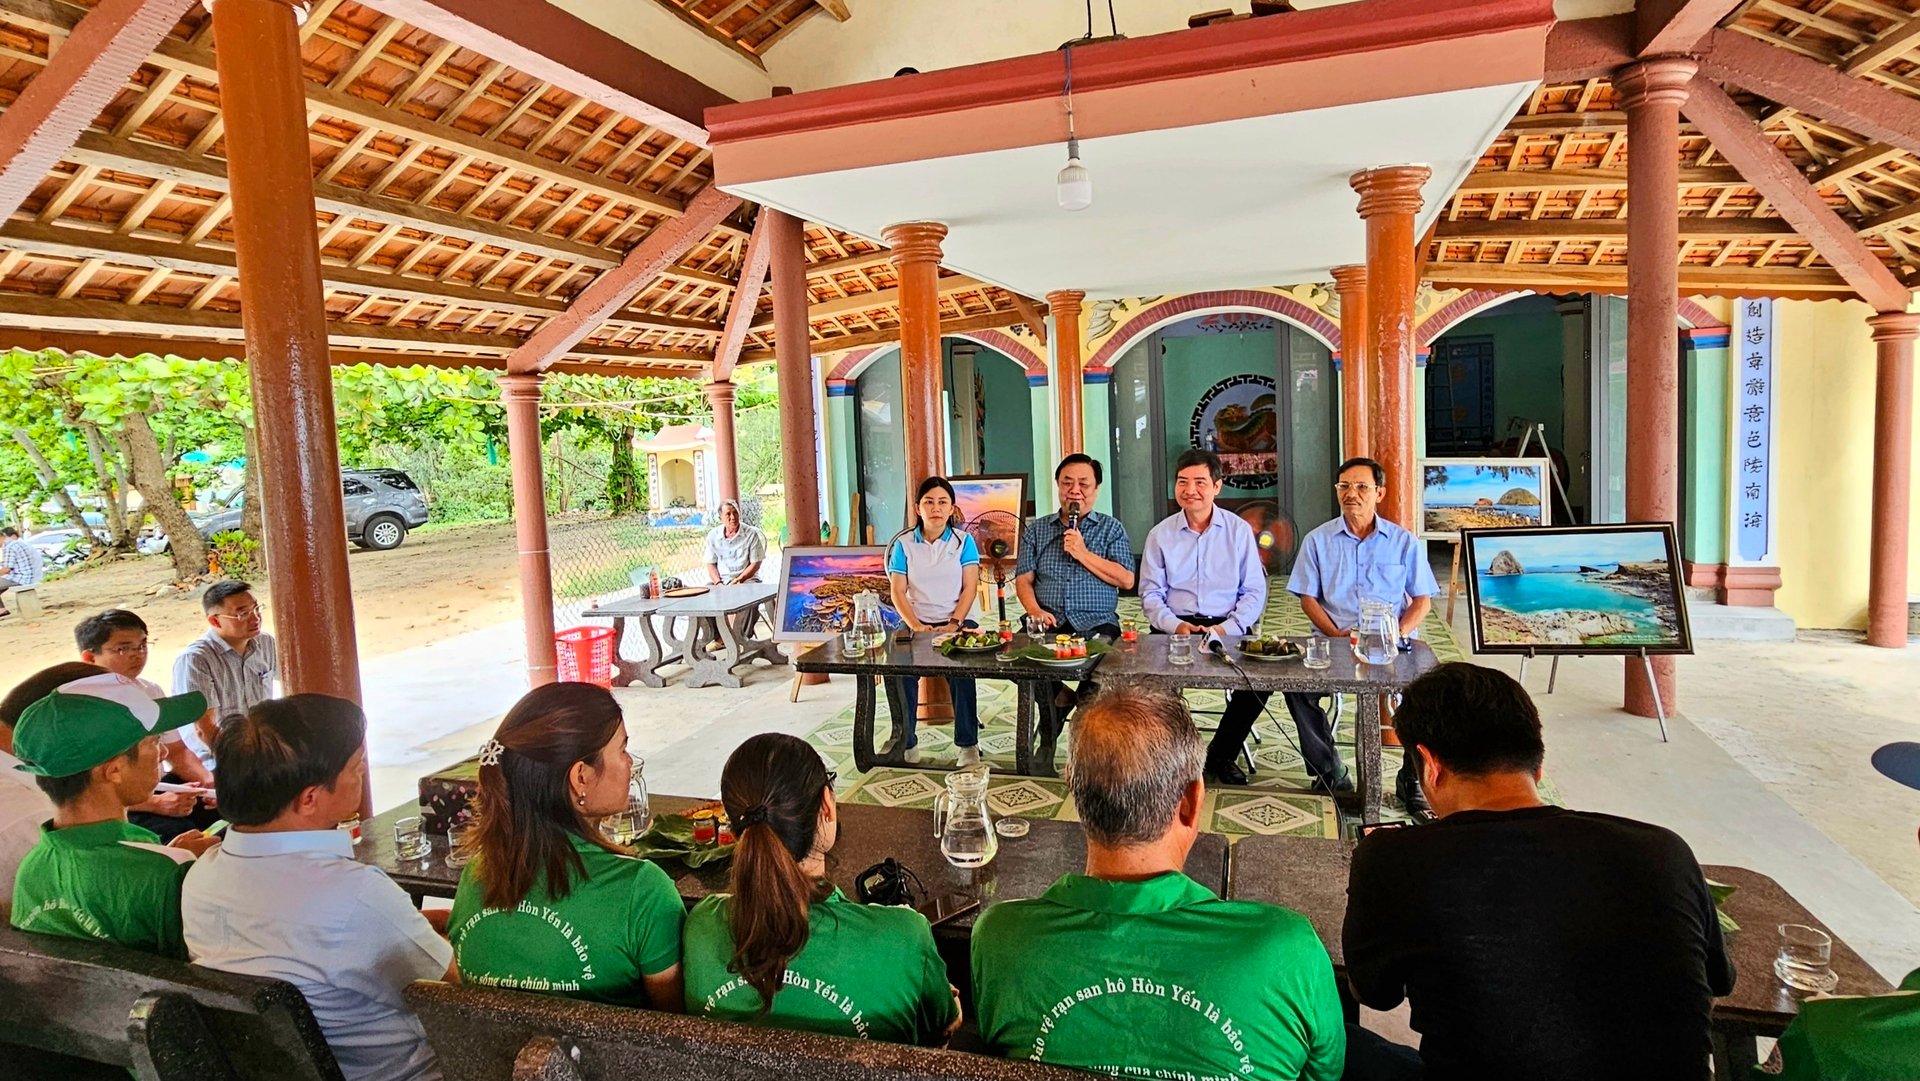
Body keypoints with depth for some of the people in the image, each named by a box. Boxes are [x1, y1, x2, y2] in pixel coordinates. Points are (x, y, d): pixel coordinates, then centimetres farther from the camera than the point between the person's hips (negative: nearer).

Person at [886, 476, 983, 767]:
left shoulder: (964, 541, 7)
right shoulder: (904, 544, 9)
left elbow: (970, 588, 1)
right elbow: (898, 592, 4)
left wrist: (954, 624, -14)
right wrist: (915, 626, -12)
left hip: (956, 623, -1)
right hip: (917, 624, 1)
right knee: (899, 667, -27)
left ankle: (968, 744, -18)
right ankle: (905, 743, -14)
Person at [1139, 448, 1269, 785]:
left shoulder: (1239, 530, 5)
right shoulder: (1160, 535, 7)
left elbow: (1254, 591, 3)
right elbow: (1150, 593, 5)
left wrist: (1226, 628, -13)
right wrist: (1175, 626, -14)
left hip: (1228, 628, 0)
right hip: (1176, 627, 0)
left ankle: (1222, 754, -1)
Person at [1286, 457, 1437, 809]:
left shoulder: (1405, 542, 10)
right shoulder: (1318, 540, 10)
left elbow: (1422, 599, 9)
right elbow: (1307, 597, 6)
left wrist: (1399, 633, -10)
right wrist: (1335, 633, -11)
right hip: (1332, 641, 0)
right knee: (1296, 685, -26)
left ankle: (1413, 779, -6)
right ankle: (1331, 774, -10)